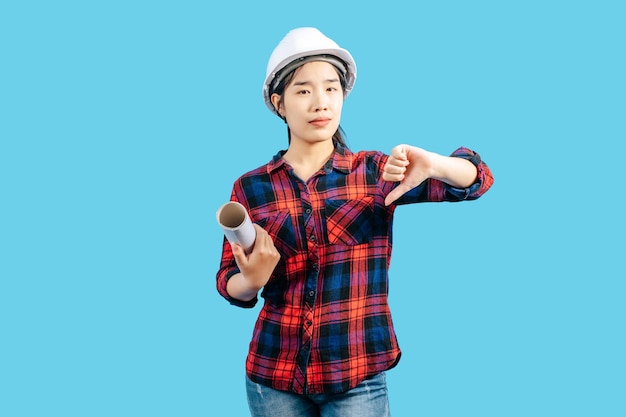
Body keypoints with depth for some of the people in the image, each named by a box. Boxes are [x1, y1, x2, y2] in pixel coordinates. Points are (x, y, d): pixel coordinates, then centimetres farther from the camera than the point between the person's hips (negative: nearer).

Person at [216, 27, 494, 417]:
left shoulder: (375, 172, -1)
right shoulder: (251, 188, 0)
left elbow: (477, 178, -3)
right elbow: (229, 282, 4)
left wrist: (431, 164, -24)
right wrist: (251, 281, -19)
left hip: (358, 379, -1)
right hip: (274, 374, 1)